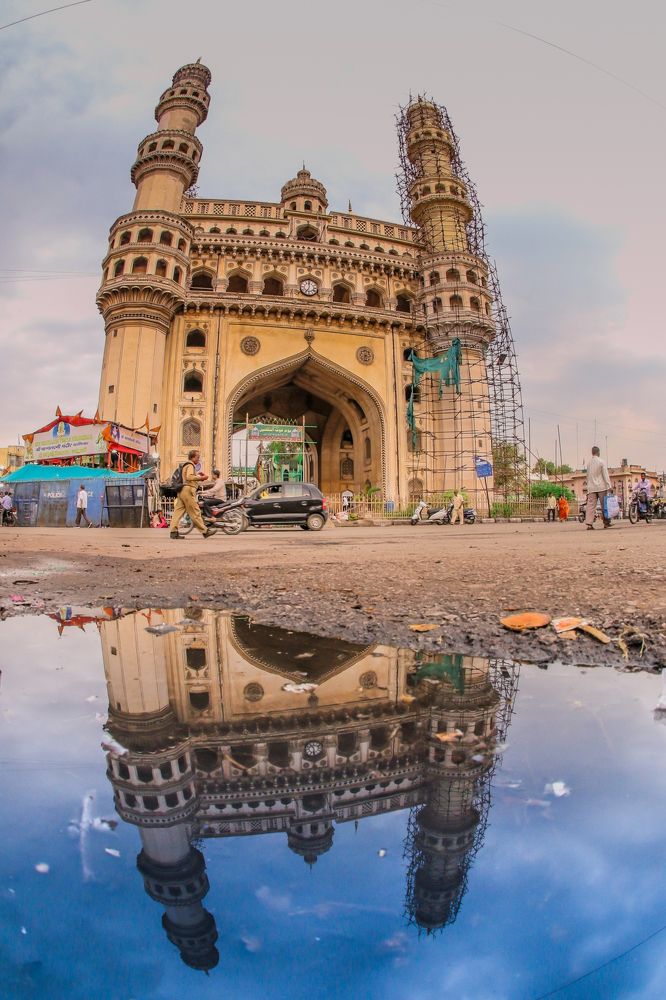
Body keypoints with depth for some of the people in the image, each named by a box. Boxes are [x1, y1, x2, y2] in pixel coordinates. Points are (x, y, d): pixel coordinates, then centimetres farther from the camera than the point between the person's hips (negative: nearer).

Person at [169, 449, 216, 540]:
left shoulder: (185, 465, 24)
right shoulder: (190, 465, -7)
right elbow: (189, 477, -22)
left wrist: (197, 475, 19)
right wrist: (200, 478, -14)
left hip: (182, 490, 10)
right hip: (188, 490, -10)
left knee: (178, 511, 3)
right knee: (195, 512, -6)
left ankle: (173, 531, -1)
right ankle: (205, 531, -1)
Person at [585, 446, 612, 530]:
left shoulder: (589, 463, 9)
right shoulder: (601, 461, -4)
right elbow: (605, 474, -7)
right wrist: (609, 486, -7)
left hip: (591, 487, 3)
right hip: (601, 487, -3)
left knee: (590, 506, -2)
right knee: (604, 505, 7)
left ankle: (589, 524, -10)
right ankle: (606, 523, 11)